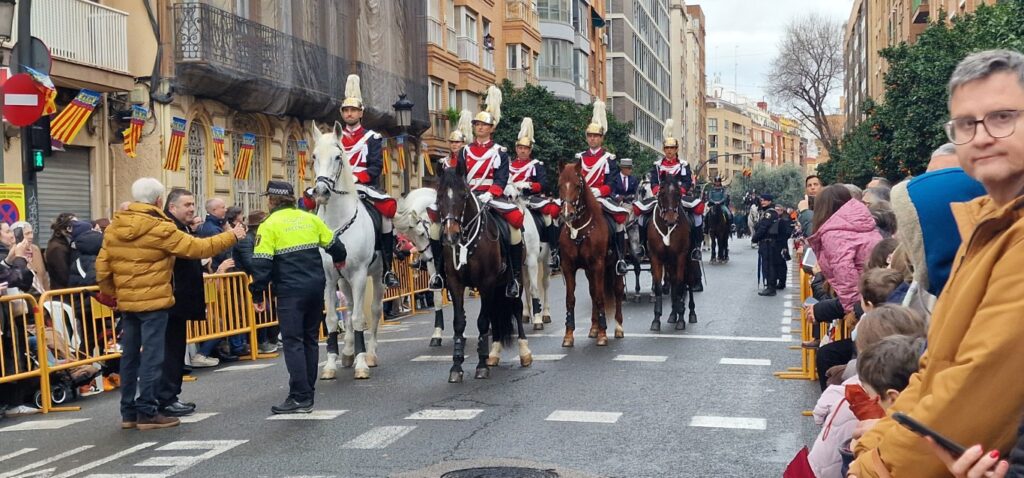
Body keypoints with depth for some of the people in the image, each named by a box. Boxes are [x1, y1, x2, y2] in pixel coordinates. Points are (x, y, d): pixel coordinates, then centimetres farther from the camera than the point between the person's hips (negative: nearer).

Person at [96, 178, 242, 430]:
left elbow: (102, 265, 7)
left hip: (126, 302, 7)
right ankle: (147, 412, 0)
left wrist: (109, 292, 21)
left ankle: (128, 412, 18)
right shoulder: (160, 229, -13)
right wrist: (231, 237, 4)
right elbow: (198, 248, -8)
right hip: (154, 301, -7)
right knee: (152, 356, -2)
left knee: (130, 355, 12)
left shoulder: (114, 227, 5)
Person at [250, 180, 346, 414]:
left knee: (293, 342, -3)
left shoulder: (269, 225, -5)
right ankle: (308, 392, 21)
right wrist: (339, 259, 40)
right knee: (310, 339, 15)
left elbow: (261, 263, -12)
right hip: (316, 287, 6)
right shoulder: (310, 218, 11)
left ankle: (300, 398, -6)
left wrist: (258, 294, -5)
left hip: (290, 292, -6)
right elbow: (334, 244, 19)